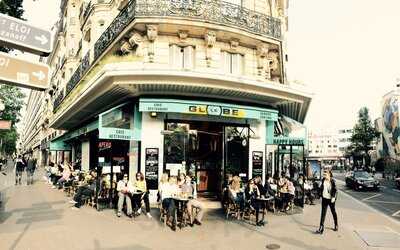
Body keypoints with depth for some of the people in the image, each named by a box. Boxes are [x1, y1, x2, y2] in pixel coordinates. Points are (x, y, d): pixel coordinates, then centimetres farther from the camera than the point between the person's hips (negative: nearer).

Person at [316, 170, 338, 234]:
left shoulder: (332, 181, -12)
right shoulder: (323, 180, 0)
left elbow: (335, 190, -11)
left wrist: (333, 197, -20)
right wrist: (320, 194, 9)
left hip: (331, 199, -3)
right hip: (324, 198, 3)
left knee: (333, 212, 15)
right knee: (323, 213, 0)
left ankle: (336, 225, 35)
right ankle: (321, 228, 0)